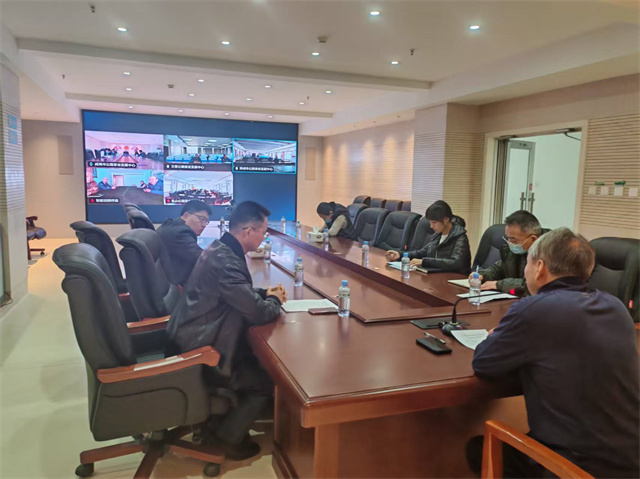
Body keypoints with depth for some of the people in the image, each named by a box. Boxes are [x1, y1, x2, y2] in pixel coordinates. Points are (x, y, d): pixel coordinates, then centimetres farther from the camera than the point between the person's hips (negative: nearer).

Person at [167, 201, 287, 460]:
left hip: (195, 339, 9)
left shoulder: (221, 249, 3)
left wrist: (265, 293, 2)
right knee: (267, 381, 5)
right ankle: (227, 438, 20)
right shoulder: (225, 260, -29)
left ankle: (228, 422, 30)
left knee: (259, 360, 18)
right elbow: (259, 313, -29)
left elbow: (241, 293, 19)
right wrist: (274, 301, -6)